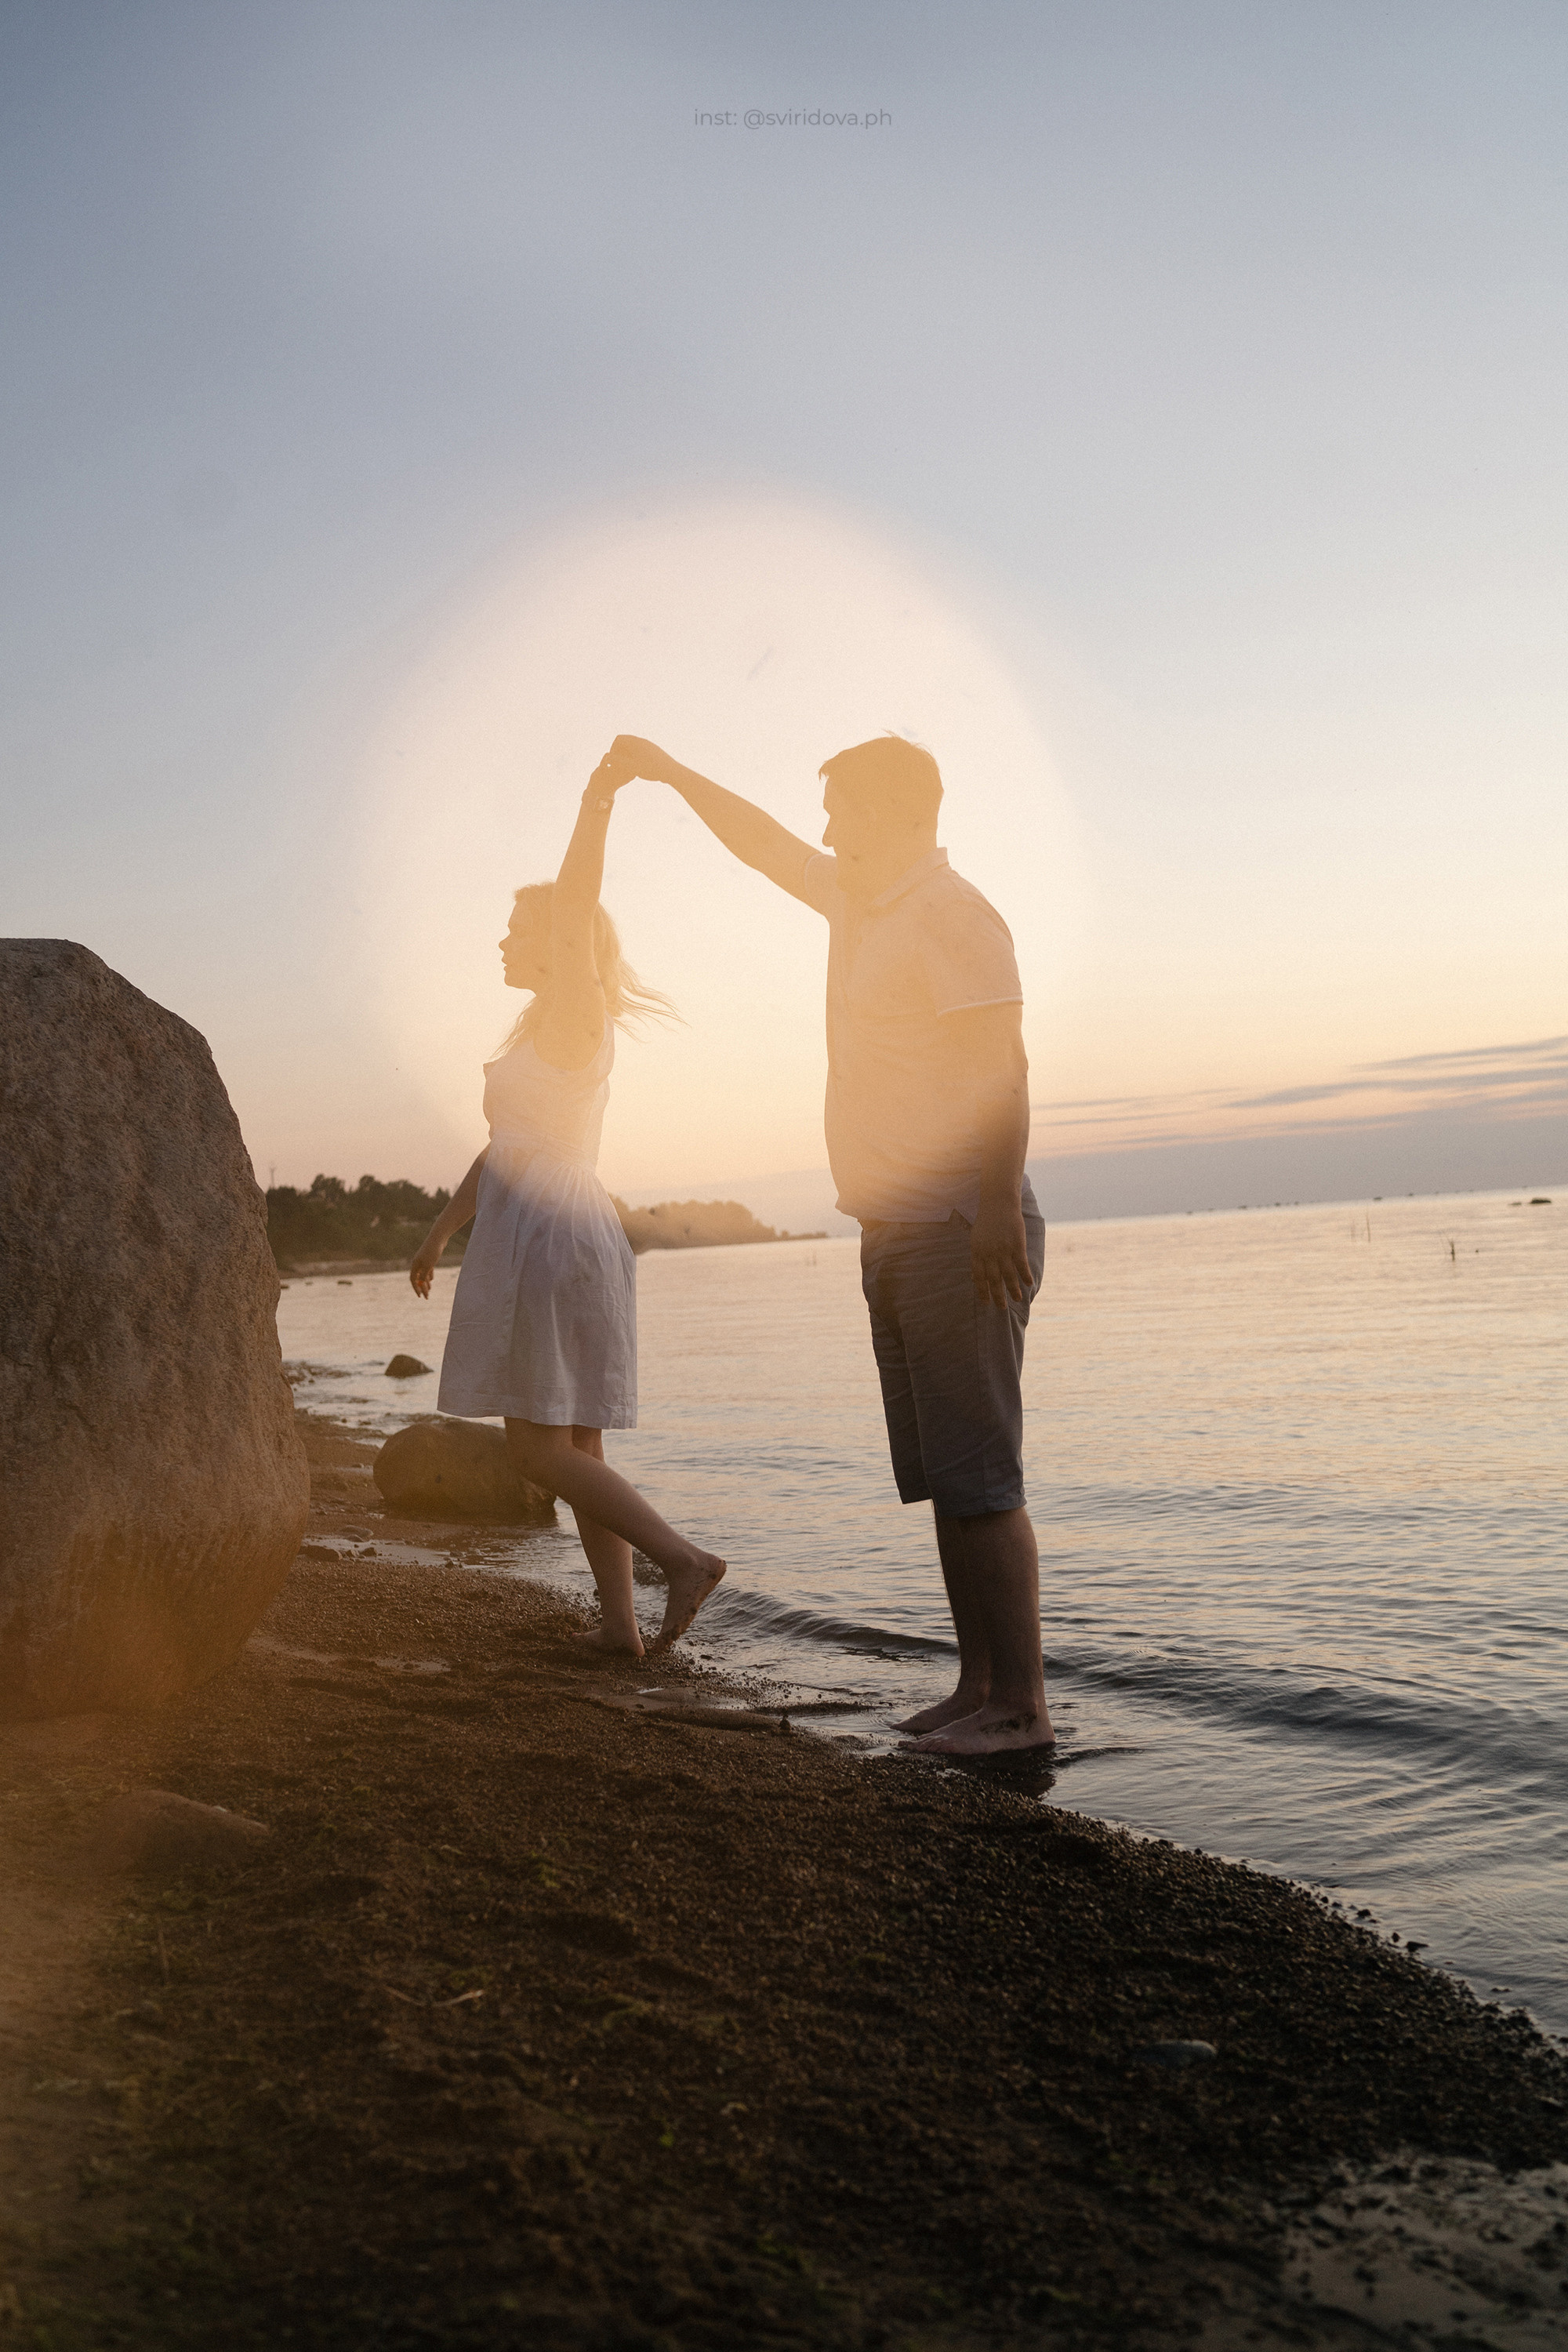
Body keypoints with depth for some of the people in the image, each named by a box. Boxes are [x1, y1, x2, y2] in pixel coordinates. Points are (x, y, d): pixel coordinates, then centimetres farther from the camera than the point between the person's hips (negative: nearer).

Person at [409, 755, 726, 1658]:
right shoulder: (547, 1035, 20)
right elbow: (505, 1145, 26)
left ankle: (683, 1557, -12)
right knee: (574, 1445, 9)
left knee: (540, 1446, -7)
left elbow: (572, 915, -23)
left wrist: (599, 802, -30)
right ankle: (620, 1622, 10)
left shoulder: (574, 1019, -5)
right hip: (581, 1235, 9)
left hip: (546, 1236, -9)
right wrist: (443, 1231, 30)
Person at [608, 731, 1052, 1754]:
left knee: (978, 1477, -9)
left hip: (960, 1228, -9)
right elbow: (764, 842, 33)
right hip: (897, 1231, 9)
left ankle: (1022, 1705, -2)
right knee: (940, 1477, 9)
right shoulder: (856, 896, 18)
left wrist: (999, 1209, -25)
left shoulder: (954, 914, -10)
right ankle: (980, 1684, 15)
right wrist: (669, 769, 38)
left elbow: (1001, 1065, -19)